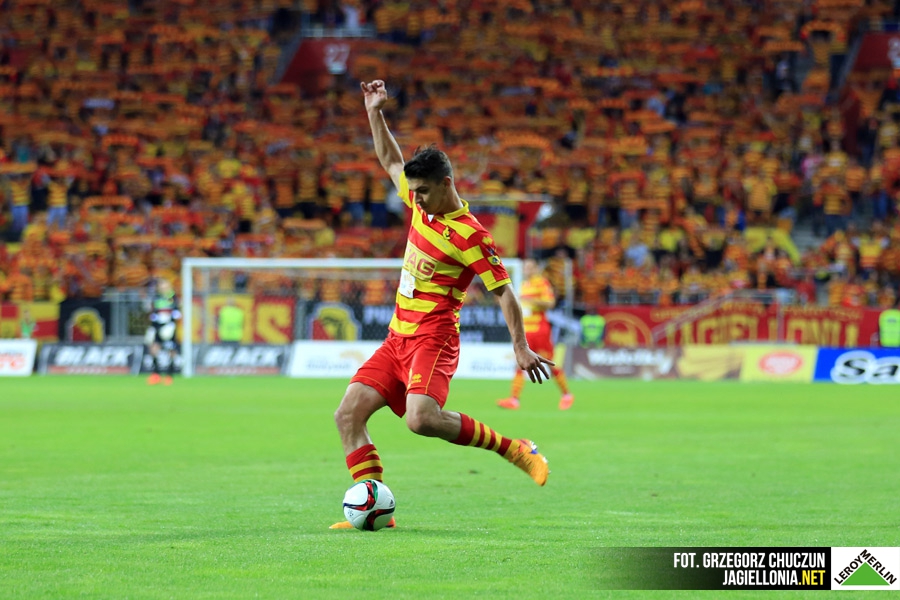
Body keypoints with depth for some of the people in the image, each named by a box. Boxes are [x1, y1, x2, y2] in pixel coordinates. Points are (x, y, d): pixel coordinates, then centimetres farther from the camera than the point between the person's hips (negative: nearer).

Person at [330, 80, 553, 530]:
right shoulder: (421, 205, 8)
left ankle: (513, 449, -14)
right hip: (397, 339, 8)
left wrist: (521, 348, -16)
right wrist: (375, 112, 18)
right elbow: (390, 160, 24)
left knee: (421, 418, -30)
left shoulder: (469, 235, -14)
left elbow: (503, 290, -11)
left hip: (432, 338, -8)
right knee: (348, 414, -5)